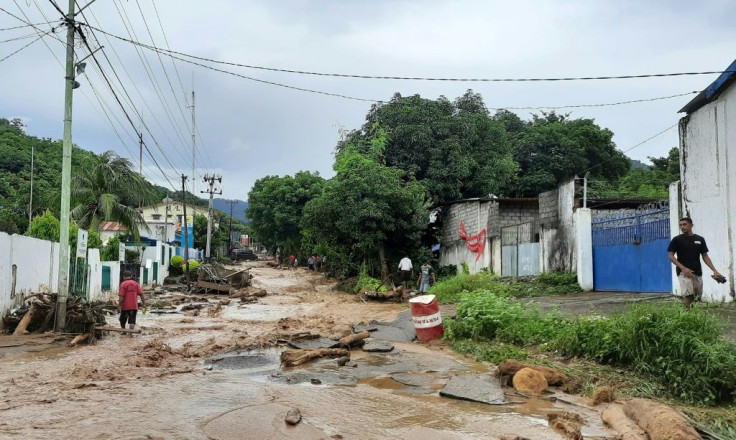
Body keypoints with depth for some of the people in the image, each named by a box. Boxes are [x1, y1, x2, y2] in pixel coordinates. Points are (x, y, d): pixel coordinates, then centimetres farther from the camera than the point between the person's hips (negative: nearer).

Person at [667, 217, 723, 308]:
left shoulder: (700, 239, 11)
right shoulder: (677, 239, 1)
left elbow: (705, 256, 13)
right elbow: (671, 256, -2)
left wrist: (714, 270, 2)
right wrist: (683, 268, -16)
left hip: (697, 273, 5)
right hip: (684, 272, -5)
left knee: (697, 298, 6)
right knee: (688, 296, -18)